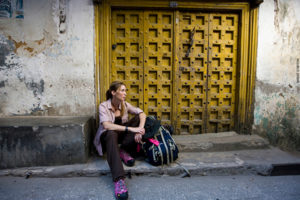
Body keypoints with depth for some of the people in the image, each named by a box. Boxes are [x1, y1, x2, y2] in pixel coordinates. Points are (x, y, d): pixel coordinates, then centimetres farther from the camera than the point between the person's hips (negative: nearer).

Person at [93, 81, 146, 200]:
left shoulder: (125, 105, 0)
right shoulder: (103, 106, -15)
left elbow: (142, 114, -10)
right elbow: (107, 125, -30)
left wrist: (140, 130, -30)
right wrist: (131, 129, -37)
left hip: (121, 134, 5)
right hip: (107, 136, -5)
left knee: (138, 118, -14)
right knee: (112, 134, -42)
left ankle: (124, 151, -19)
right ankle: (119, 179, -54)